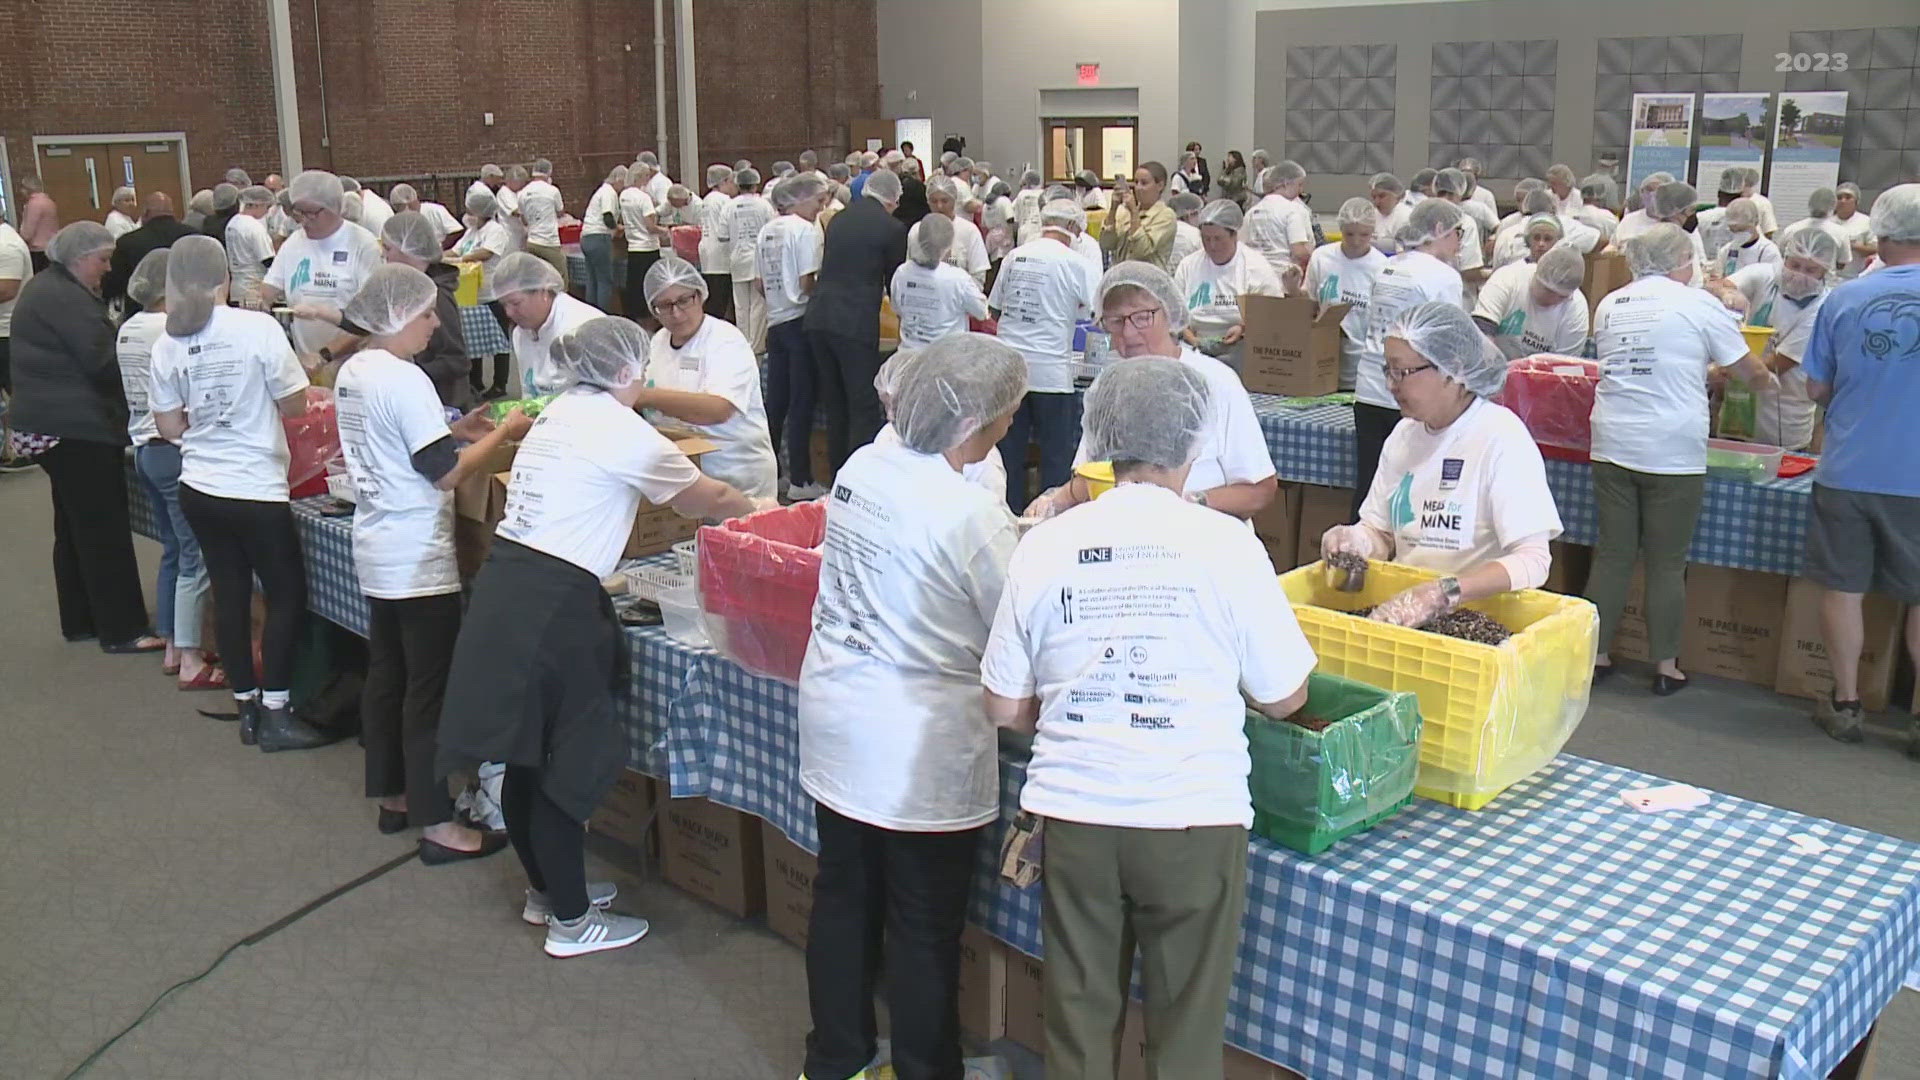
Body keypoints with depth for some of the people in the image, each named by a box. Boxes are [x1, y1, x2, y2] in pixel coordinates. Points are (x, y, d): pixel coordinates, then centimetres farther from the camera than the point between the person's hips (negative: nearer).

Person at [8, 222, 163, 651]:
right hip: (76, 427, -11)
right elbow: (103, 364, -21)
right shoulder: (67, 298, -17)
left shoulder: (43, 288, 16)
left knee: (75, 525, 15)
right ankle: (121, 630, -3)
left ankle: (80, 621, 23)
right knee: (104, 529, -7)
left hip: (49, 423, 11)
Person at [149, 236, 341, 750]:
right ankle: (275, 715, 7)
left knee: (230, 594, 13)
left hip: (198, 489, 5)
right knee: (287, 594, 6)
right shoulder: (258, 327, -13)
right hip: (256, 489, -5)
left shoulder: (167, 345, 0)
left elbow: (169, 426, 5)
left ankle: (247, 707, 22)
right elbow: (294, 405, -10)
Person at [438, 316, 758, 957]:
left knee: (525, 758, 19)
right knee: (565, 765, 2)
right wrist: (761, 510, 19)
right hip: (551, 606, -9)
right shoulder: (622, 433, -10)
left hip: (504, 588, 9)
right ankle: (571, 921, 14)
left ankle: (546, 888, 35)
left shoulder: (558, 415, 15)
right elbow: (709, 502, -1)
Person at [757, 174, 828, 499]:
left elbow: (758, 283, 12)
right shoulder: (804, 230, -11)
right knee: (802, 402, -2)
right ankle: (800, 481, 1)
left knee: (776, 400, 13)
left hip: (775, 322, 7)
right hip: (801, 322, -7)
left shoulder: (766, 231, 11)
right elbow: (807, 283, -18)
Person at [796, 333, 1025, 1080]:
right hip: (920, 751, -7)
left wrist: (1024, 530, 13)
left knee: (843, 898, 20)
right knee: (925, 930, 10)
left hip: (834, 723, 7)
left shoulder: (861, 467, -2)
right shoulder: (971, 515, -23)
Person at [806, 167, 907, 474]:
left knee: (834, 405, 15)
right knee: (864, 408, -1)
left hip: (818, 319, 7)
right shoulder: (892, 228, -3)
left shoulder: (840, 218, 15)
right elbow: (895, 281, 6)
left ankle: (838, 475, 23)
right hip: (856, 324, -7)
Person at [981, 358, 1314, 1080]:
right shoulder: (1227, 545, -8)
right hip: (1191, 818, -2)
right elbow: (1283, 698, 0)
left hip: (1073, 812, 2)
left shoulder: (1044, 545, -2)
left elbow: (1004, 708, 4)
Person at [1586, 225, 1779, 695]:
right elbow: (1748, 369, 8)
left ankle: (1595, 654, 15)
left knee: (1612, 554, 11)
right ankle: (1666, 666, 13)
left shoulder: (1609, 305, 11)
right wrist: (1768, 381, 31)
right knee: (1667, 563, 5)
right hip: (1673, 452, -4)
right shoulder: (1698, 304, -2)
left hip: (1613, 445, 4)